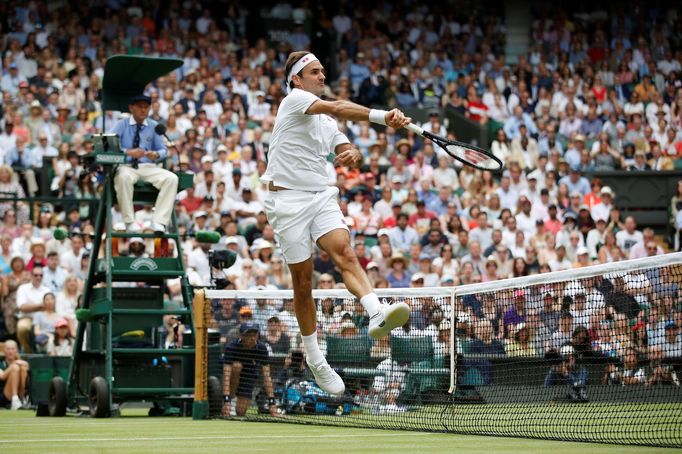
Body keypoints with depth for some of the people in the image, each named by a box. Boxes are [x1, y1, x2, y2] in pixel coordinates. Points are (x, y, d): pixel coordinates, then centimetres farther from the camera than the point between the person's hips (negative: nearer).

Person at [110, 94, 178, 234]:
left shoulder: (153, 126, 13)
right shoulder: (121, 125, 6)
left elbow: (163, 150, 11)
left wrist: (156, 155, -14)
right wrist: (129, 152, -23)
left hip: (148, 167, 3)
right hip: (126, 166, -3)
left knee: (172, 178, -25)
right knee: (123, 177, -40)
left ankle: (159, 222, -28)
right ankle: (130, 222, -30)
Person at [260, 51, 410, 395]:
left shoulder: (327, 121, 21)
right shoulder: (293, 99, -4)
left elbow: (348, 152, 15)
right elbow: (340, 109, -19)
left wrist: (353, 155, -10)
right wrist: (383, 116, -30)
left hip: (322, 196, 5)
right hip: (287, 199, -5)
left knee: (344, 252, -22)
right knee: (303, 280, 0)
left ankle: (377, 314, -46)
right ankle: (314, 359, 12)